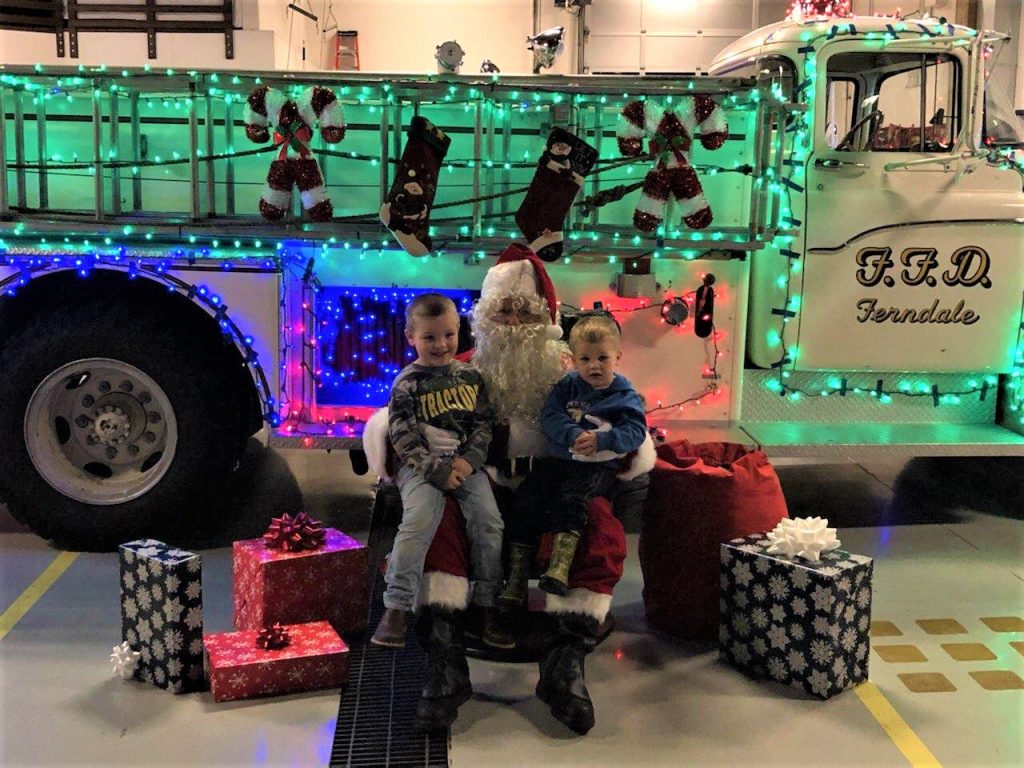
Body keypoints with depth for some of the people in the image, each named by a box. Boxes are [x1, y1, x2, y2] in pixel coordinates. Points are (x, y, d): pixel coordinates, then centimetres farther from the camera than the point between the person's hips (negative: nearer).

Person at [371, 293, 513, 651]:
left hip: (466, 464, 3)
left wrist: (470, 459, -8)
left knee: (488, 520, -15)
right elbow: (403, 438, -5)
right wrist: (438, 470, -16)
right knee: (418, 522, -25)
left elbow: (484, 423, 10)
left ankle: (488, 604, -1)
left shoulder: (470, 376, 12)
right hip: (423, 466, -3)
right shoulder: (406, 384, 1)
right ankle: (396, 606, -17)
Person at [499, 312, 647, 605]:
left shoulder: (625, 395, 2)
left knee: (569, 497, -33)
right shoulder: (568, 386, 11)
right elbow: (549, 416, -2)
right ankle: (516, 577, -11)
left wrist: (600, 440, -23)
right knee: (524, 500, -14)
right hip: (558, 460, 4)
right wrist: (573, 435, -20)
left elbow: (635, 432, -8)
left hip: (599, 467, -4)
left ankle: (560, 567, -39)